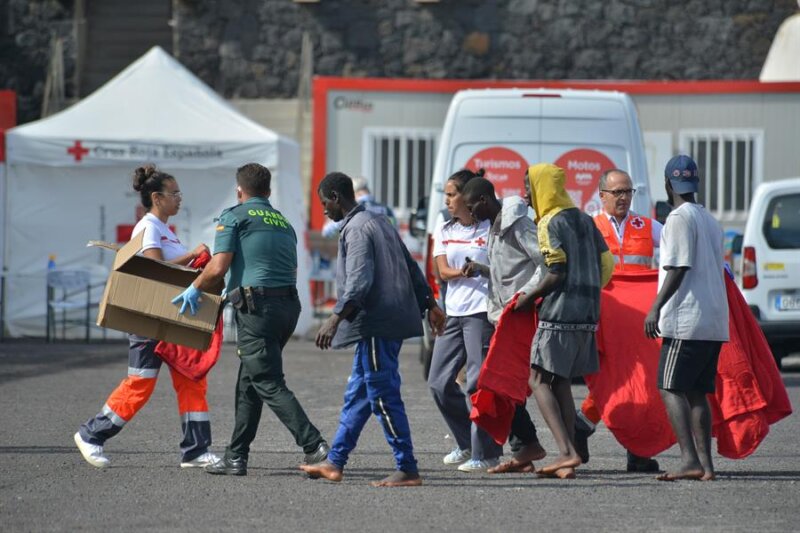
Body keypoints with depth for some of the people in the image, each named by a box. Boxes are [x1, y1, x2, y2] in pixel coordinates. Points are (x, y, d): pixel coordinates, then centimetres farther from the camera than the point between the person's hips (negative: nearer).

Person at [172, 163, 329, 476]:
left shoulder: (235, 217, 0)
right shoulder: (284, 223, 21)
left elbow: (218, 267, -9)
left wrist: (194, 289, 9)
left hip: (257, 307, -8)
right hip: (289, 305, 8)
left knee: (269, 385, -8)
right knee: (249, 381, 16)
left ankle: (314, 446, -20)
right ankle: (235, 458, 17)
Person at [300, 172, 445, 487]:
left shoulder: (356, 228, -12)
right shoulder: (379, 222, 19)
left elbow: (359, 282, -23)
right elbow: (411, 267, 23)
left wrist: (335, 319, -27)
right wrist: (430, 305, 30)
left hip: (376, 324, -11)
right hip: (390, 322, 11)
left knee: (384, 396, -8)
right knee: (357, 395, 15)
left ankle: (408, 471, -8)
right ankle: (334, 462, 20)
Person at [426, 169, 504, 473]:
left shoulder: (490, 230, -2)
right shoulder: (444, 232, 14)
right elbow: (443, 271, 2)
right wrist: (462, 272, -18)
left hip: (482, 311, -7)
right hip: (454, 312, 7)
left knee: (478, 382, -11)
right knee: (439, 382, 6)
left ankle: (486, 454, -6)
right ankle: (467, 443, 22)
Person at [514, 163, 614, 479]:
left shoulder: (550, 223, -10)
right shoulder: (584, 220, 15)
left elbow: (556, 273, -16)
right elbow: (606, 263, 14)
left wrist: (528, 298, -5)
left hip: (560, 314, -8)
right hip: (587, 314, 8)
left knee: (539, 380, -6)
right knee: (561, 383, 12)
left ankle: (566, 451, -20)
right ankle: (567, 458, 7)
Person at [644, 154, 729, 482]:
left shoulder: (679, 218, -9)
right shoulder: (710, 221, 19)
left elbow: (678, 268, -17)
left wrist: (656, 308, -17)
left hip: (687, 320, -9)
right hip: (715, 321, 9)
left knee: (671, 389, -9)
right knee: (697, 393, 11)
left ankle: (689, 460, -21)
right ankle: (705, 463, 5)